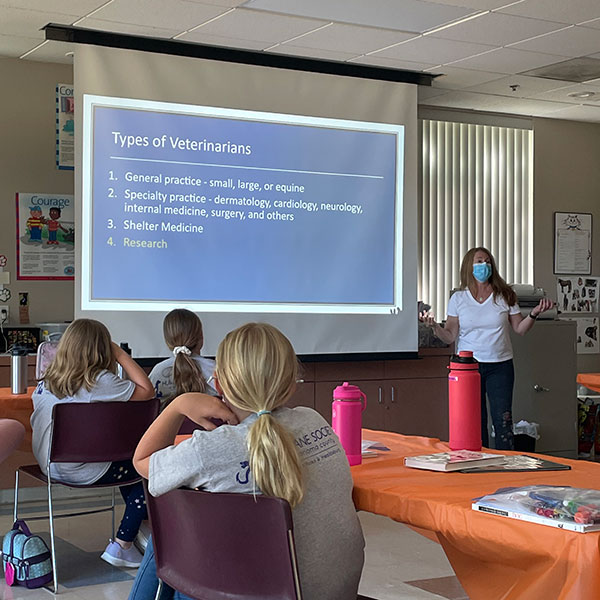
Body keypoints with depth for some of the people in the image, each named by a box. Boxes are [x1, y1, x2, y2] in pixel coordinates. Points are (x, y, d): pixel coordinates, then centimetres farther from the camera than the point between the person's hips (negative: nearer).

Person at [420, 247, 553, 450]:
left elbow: (520, 329, 7)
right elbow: (450, 336, 3)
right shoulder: (458, 299, 4)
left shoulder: (505, 296, 5)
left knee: (503, 422, -3)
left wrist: (534, 314, -9)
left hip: (500, 366, 0)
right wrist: (434, 326, -14)